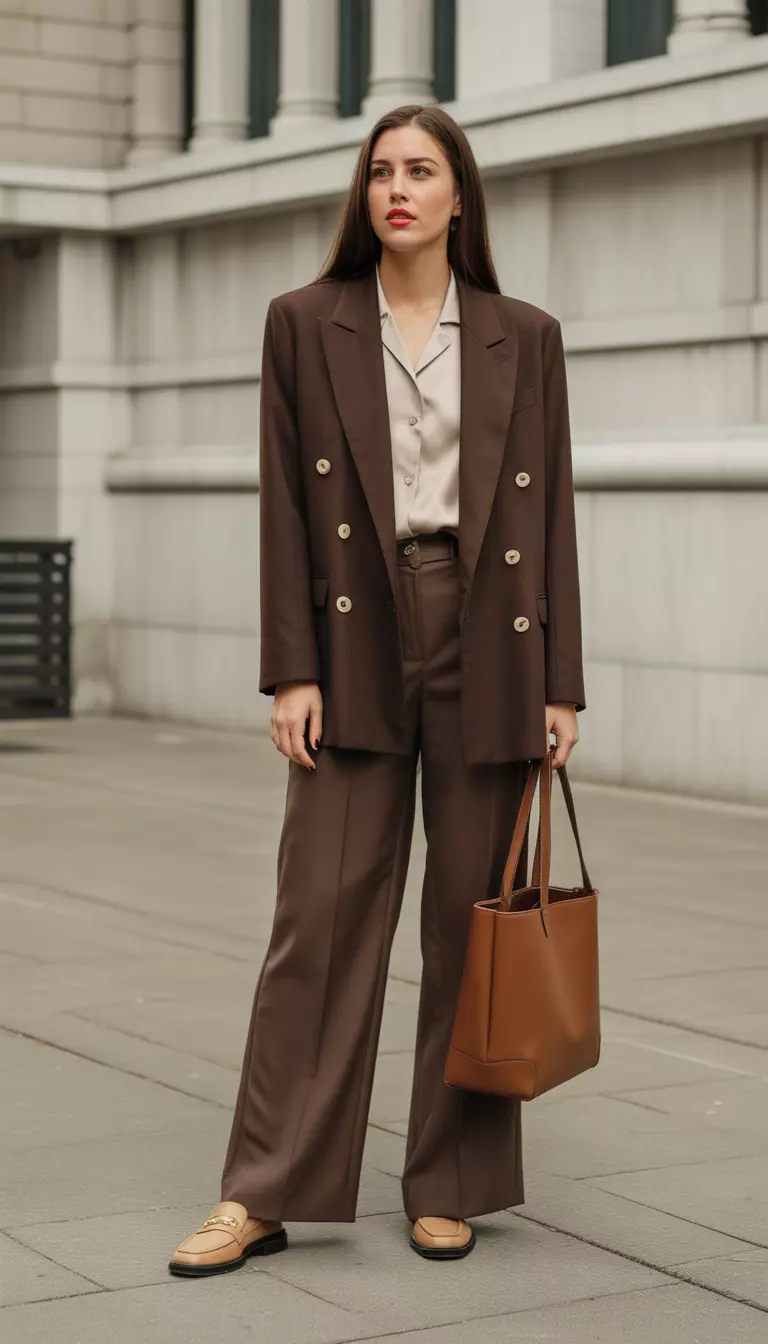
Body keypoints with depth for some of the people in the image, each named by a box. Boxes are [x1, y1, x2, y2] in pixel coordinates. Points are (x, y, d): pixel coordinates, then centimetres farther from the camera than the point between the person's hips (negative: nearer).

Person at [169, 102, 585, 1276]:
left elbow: (551, 510, 6)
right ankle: (264, 1195, 4)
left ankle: (450, 1184, 17)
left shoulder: (524, 337, 7)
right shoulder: (306, 321, 5)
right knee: (322, 914, -3)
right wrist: (291, 671, -6)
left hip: (486, 643, 1)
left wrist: (561, 684, 0)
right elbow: (286, 505, 1)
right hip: (358, 642, -1)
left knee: (471, 918, 5)